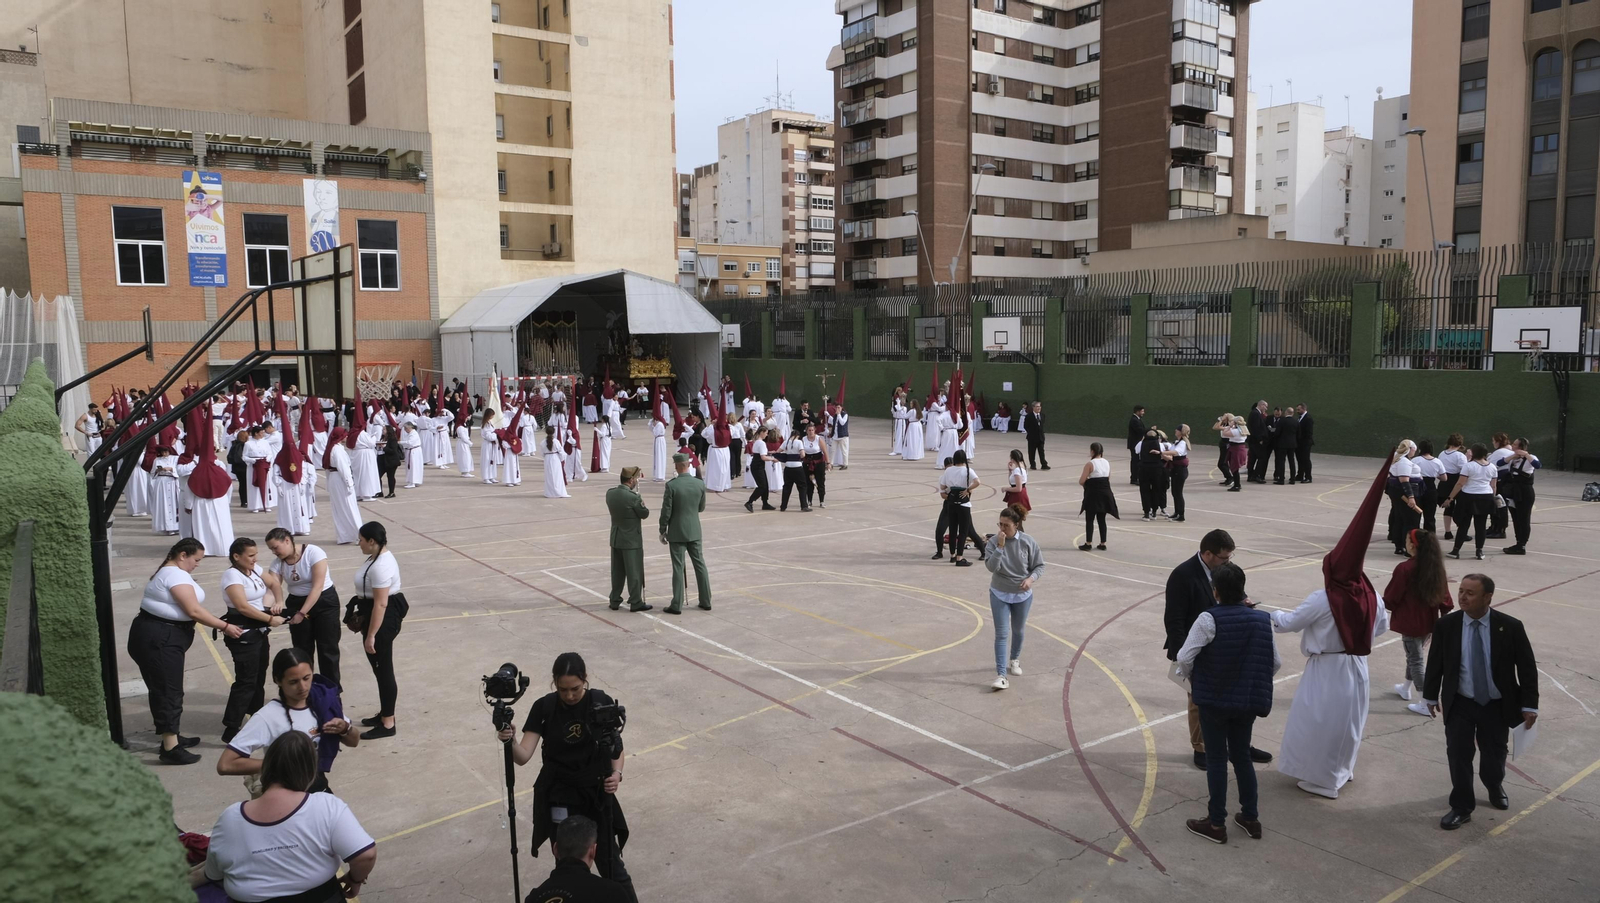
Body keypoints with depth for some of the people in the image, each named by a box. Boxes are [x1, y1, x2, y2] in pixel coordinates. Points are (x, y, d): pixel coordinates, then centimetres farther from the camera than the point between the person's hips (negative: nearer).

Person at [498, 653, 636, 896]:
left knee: (610, 865, 3)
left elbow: (617, 746, 2)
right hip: (560, 797, 0)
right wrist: (510, 741, -36)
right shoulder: (544, 707, -10)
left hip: (597, 795, 0)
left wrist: (617, 773, -17)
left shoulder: (602, 702, -10)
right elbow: (523, 756, -15)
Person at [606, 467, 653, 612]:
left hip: (615, 539, 6)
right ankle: (636, 603, 10)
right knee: (634, 572, 4)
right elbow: (645, 514, -10)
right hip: (632, 540, -6)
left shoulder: (610, 493, -2)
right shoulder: (633, 497, -22)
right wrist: (641, 503, 9)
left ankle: (615, 601, 23)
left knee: (617, 572, 16)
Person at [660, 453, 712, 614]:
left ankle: (677, 605, 6)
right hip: (694, 531, 4)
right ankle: (706, 601, 19)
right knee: (700, 564, 13)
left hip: (677, 532, -4)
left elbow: (666, 511, -12)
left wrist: (663, 531, -1)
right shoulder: (700, 484, -3)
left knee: (678, 568, 2)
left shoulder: (671, 485, -16)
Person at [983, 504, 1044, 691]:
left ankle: (1015, 660, 46)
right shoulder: (993, 542, -14)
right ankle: (1000, 674, -6)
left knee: (1018, 630, 20)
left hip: (1023, 595, 1)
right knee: (1001, 634, -6)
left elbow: (1039, 566, -3)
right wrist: (1000, 546, -31)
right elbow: (991, 566, -24)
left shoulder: (1028, 542, -12)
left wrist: (1031, 579, -21)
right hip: (999, 594, -1)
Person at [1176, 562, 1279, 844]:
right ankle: (1250, 817, 28)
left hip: (1213, 700, -4)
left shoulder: (1208, 619, -17)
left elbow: (1184, 657, -19)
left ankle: (1216, 824, 14)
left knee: (1216, 759, 7)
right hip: (1249, 701, 5)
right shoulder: (1261, 619, -2)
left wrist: (1192, 679, 1)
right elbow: (1275, 663, 4)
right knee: (1242, 756, 20)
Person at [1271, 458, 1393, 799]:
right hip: (1356, 666, 6)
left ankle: (1321, 778, 15)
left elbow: (1290, 623, -12)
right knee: (1348, 719, 21)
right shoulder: (1371, 597, -6)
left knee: (1318, 720, 7)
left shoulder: (1322, 600, -22)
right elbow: (1382, 625, 11)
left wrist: (1272, 614, 5)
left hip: (1327, 669, -6)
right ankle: (1340, 769, 37)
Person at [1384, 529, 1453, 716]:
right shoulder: (1437, 567, -2)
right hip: (1429, 622, 7)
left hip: (1410, 623, -7)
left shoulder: (1405, 569, -22)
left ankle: (1426, 703, 5)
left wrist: (1383, 603, 6)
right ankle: (1406, 688, 43)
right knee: (1414, 655, 25)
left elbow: (1390, 599, -16)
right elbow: (1444, 597, 5)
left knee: (1415, 660, 4)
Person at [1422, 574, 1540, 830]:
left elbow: (1527, 667, -6)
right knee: (1458, 756, 0)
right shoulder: (1446, 625, -13)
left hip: (1497, 706, 0)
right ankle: (1461, 807, 15)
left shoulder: (1510, 627, -16)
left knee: (1494, 754, 18)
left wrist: (1529, 705, -6)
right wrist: (1431, 695, 7)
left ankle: (1495, 787, 49)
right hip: (1460, 705, 0)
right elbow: (1435, 663, 0)